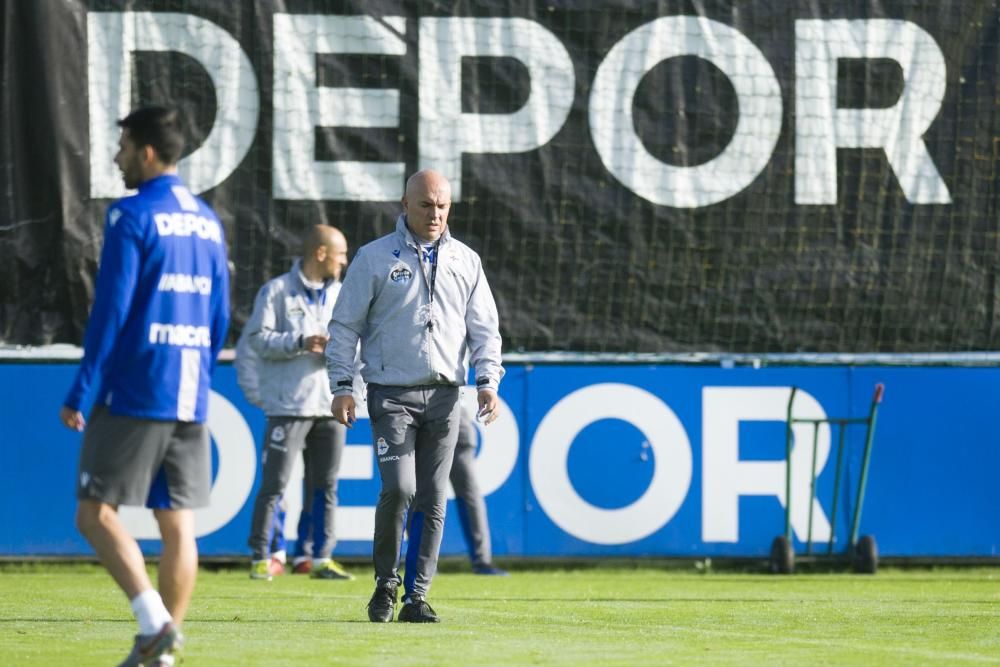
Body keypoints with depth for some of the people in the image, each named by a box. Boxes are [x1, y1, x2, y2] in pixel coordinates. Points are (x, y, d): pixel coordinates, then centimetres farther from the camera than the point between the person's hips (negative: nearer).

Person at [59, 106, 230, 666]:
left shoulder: (132, 216, -9)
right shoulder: (208, 221, 13)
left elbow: (110, 311, -13)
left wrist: (81, 395, -10)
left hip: (134, 393, -7)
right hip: (191, 399, 7)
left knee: (96, 513, -1)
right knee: (178, 525, 6)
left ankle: (155, 620, -16)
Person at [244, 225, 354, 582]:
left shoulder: (340, 295, 14)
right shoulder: (277, 291, -4)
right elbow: (258, 338, -10)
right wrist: (300, 343, -20)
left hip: (330, 404, 6)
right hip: (289, 405, -6)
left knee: (325, 485, 8)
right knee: (274, 484, -5)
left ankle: (322, 558, 14)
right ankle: (261, 558, 0)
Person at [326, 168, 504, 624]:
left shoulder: (465, 261, 11)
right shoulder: (375, 258, 2)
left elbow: (484, 328, 12)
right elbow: (345, 326, 3)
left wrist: (488, 381, -1)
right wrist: (342, 386, -5)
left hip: (444, 395, 3)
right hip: (391, 393, -3)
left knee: (432, 500, 1)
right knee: (398, 488, -17)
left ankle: (416, 597, 6)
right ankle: (386, 582, 2)